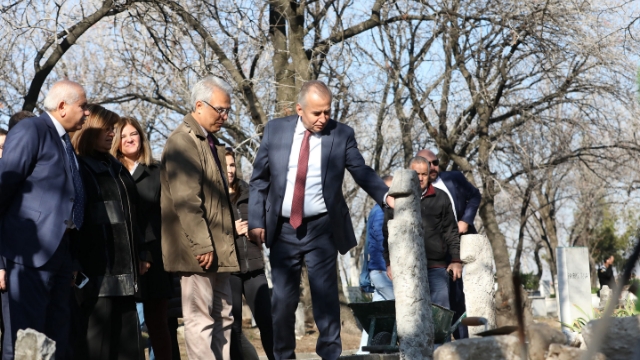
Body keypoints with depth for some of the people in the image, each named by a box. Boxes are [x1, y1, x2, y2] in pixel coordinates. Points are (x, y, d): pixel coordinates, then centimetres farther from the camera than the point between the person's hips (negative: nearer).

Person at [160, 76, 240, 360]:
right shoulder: (182, 141, -11)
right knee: (201, 321, -5)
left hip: (219, 249, 9)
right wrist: (202, 246, -21)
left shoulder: (212, 143, 16)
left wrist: (223, 245, 16)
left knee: (222, 318, 11)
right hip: (199, 251, -9)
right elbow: (185, 200, -19)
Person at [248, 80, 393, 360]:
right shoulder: (275, 130, 0)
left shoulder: (342, 135, -4)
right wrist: (256, 222, -2)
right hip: (282, 229, 2)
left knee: (325, 296, 1)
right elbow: (259, 180, 5)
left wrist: (386, 195, -20)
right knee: (282, 299, 9)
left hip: (321, 229, -2)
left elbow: (362, 172, 0)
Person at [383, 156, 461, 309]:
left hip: (437, 266, 1)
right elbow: (387, 233, 9)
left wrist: (456, 259, 7)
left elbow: (450, 231, 13)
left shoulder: (441, 198, 12)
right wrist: (389, 263, 3)